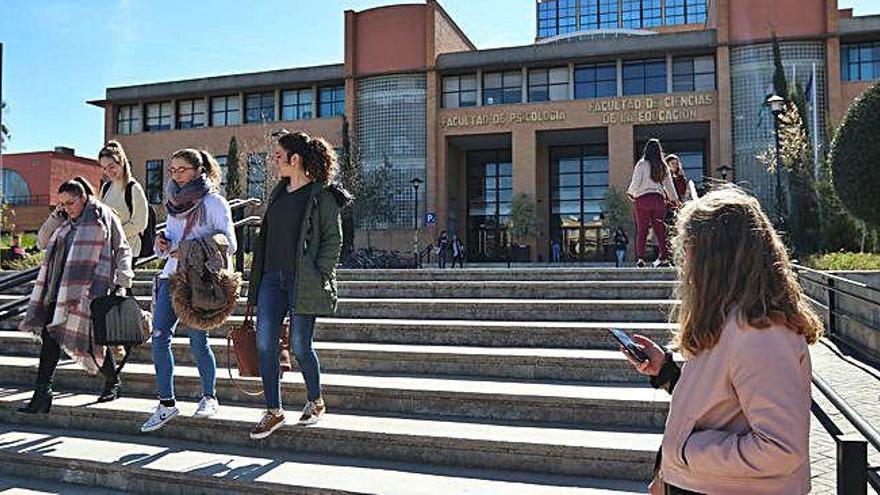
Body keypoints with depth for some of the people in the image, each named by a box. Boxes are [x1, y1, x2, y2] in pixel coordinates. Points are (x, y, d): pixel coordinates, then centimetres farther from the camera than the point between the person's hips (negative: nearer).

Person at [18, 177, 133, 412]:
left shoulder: (102, 215, -1)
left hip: (88, 290, -6)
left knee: (92, 338, -1)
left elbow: (122, 250, -2)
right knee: (50, 336, -1)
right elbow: (42, 243, 19)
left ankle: (112, 382, 23)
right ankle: (42, 394, 3)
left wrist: (122, 279, -12)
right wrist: (56, 215, 9)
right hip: (60, 290, 6)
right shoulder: (65, 222, 19)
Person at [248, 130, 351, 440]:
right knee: (264, 343, -1)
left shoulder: (322, 195, -5)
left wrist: (318, 275, -14)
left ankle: (315, 402, 23)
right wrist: (259, 277, 15)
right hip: (272, 278, 7)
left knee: (300, 346, -1)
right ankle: (274, 411, 10)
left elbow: (333, 240, -6)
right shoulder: (278, 193, 17)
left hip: (303, 282, -7)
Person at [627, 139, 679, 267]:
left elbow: (635, 182, -5)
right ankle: (665, 258, 2)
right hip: (659, 199, 3)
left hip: (643, 199, -3)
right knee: (660, 229, 6)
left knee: (642, 230, -1)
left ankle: (640, 258, -8)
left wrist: (631, 194, 13)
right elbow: (669, 185, 14)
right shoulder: (663, 166, 9)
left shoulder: (642, 164, -3)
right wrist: (674, 200, 25)